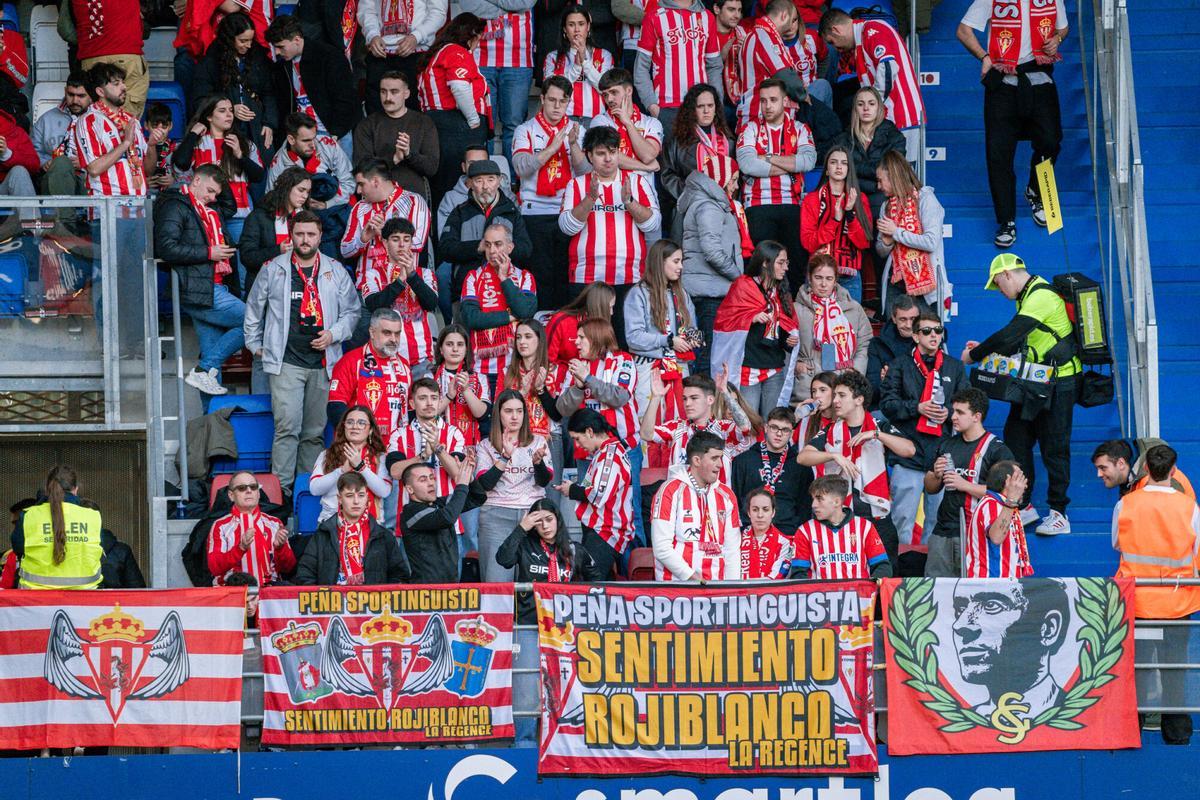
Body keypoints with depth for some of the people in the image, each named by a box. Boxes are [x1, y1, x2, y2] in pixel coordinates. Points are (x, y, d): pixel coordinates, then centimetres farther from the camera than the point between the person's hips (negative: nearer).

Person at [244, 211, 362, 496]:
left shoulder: (336, 272, 10)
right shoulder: (273, 269, 6)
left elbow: (352, 311, 14)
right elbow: (254, 309, 16)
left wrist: (333, 334, -2)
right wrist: (255, 344, 13)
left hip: (323, 362, 2)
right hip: (286, 362, -2)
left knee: (314, 431, 6)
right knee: (288, 426, -13)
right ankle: (282, 486, -12)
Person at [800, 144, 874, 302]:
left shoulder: (859, 199, 9)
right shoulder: (812, 200, 4)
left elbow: (864, 242, -1)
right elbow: (808, 243, -6)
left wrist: (850, 213, -14)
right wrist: (835, 219, -16)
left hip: (850, 277, 2)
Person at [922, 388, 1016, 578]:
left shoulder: (997, 450, -4)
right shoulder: (947, 445, 16)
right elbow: (930, 488, 24)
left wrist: (964, 485, -14)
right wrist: (936, 475, 1)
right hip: (943, 532, 6)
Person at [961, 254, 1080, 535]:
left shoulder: (1041, 296, -20)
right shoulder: (1030, 295, 13)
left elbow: (1010, 335, -26)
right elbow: (1018, 341, 19)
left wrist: (974, 355, -16)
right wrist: (985, 348, 7)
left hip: (1059, 381, -10)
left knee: (1054, 447, -4)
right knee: (1015, 438, 8)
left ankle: (1059, 513, 2)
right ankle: (1022, 506, 15)